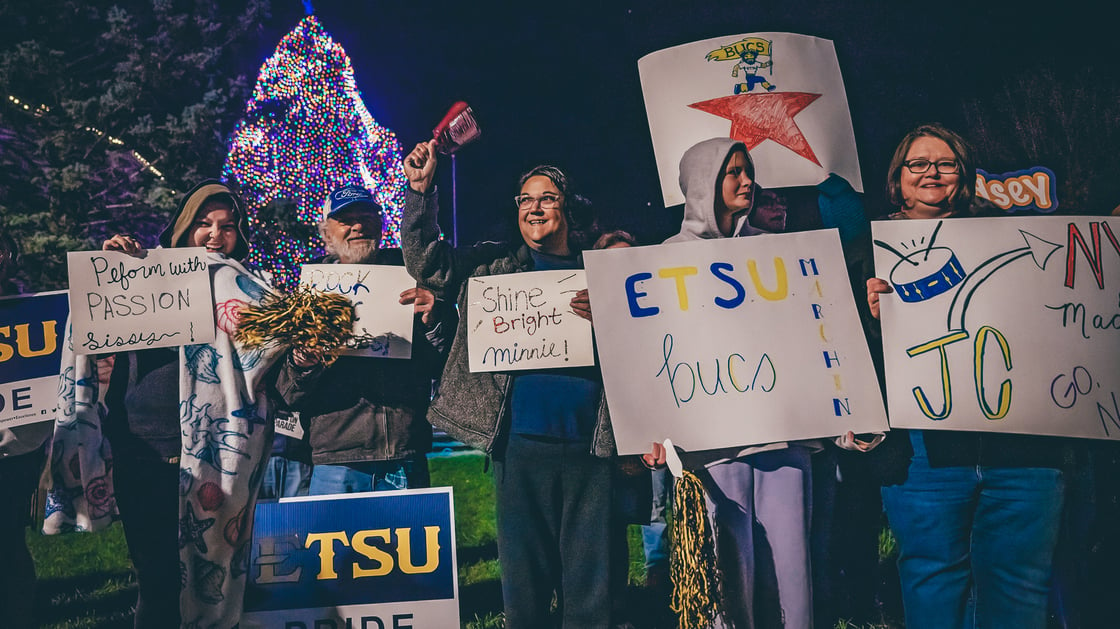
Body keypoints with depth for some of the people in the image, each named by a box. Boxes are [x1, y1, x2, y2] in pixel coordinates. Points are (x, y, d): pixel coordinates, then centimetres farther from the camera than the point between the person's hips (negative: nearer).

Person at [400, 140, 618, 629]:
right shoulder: (494, 265, 13)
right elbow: (427, 262, 4)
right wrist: (419, 190, -4)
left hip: (588, 445, 0)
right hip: (520, 443, 0)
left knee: (590, 578, 5)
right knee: (522, 574, 8)